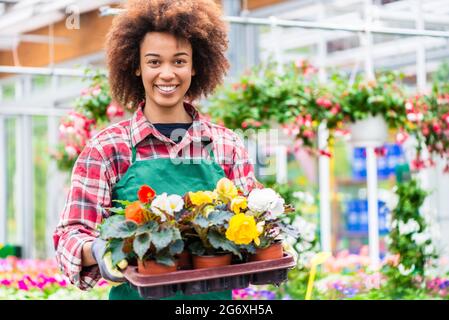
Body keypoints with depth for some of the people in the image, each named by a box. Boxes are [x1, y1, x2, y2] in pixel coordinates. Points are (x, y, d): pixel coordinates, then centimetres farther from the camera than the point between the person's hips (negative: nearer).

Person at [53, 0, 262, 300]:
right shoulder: (108, 148, -4)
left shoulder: (228, 146, 3)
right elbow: (71, 235, -6)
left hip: (216, 296, 2)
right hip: (137, 294, -2)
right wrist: (95, 251, -29)